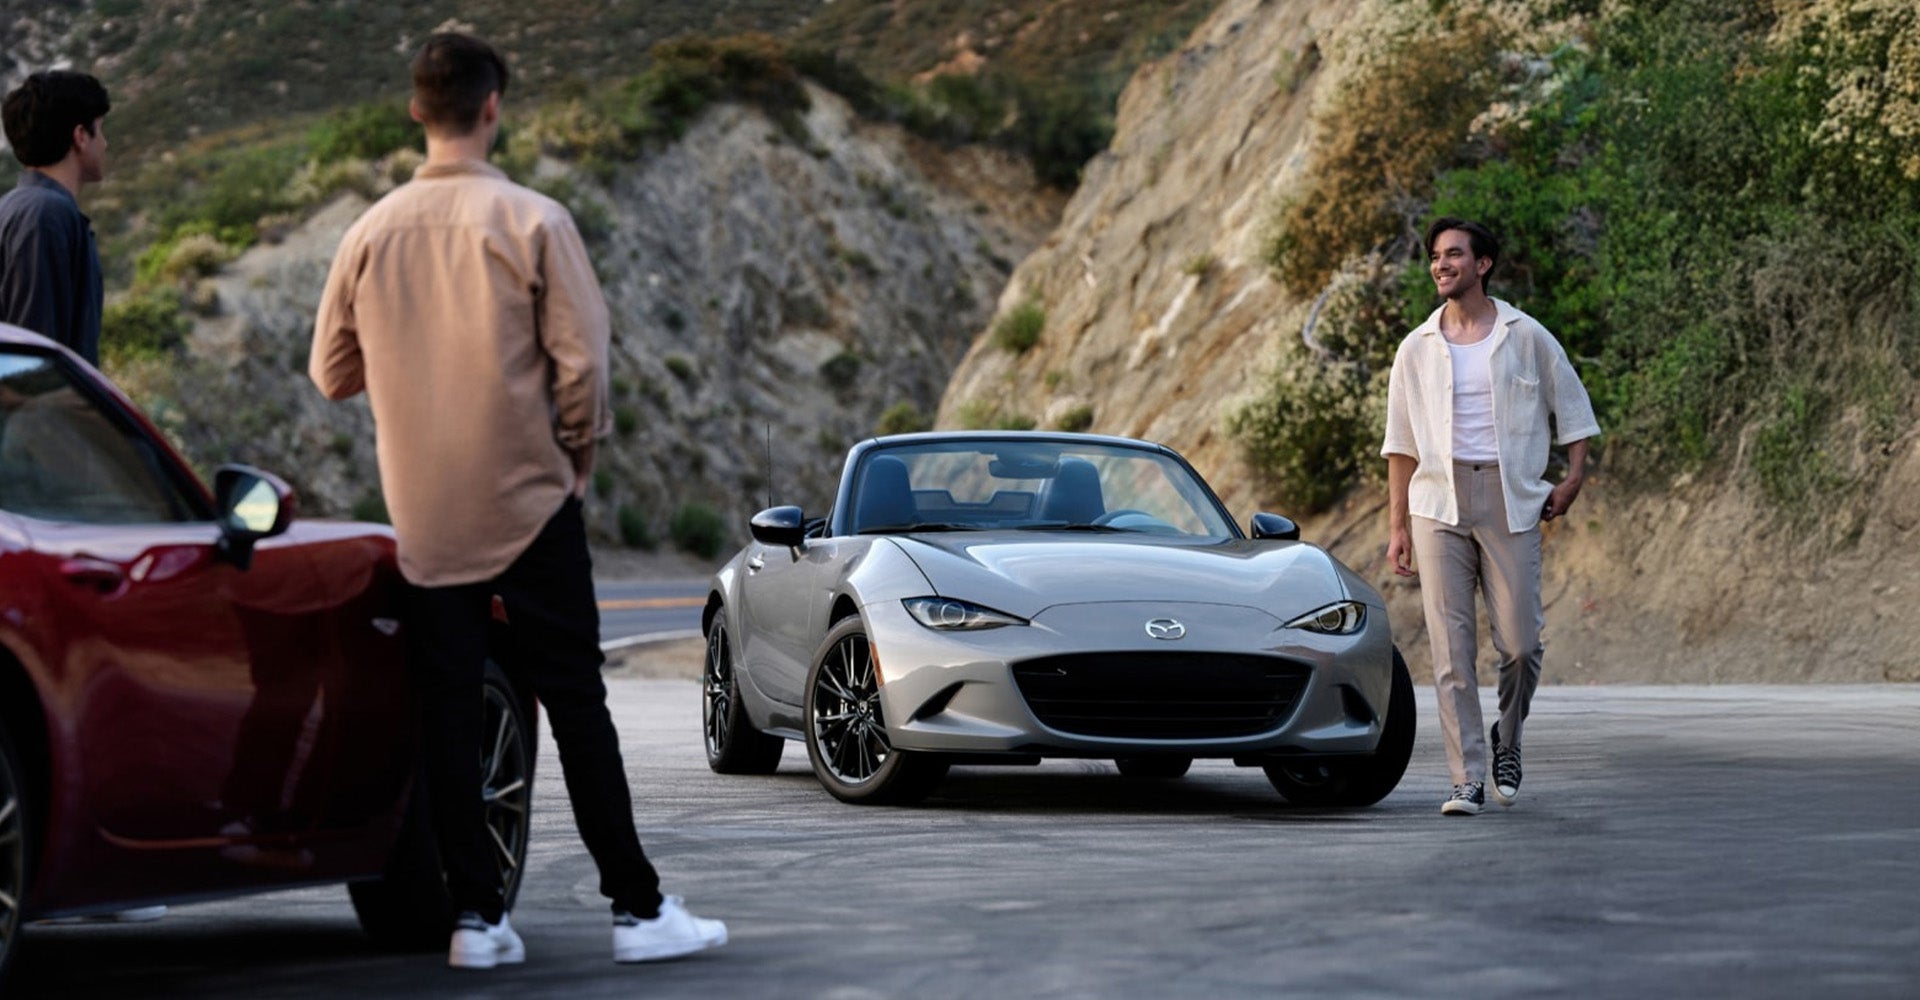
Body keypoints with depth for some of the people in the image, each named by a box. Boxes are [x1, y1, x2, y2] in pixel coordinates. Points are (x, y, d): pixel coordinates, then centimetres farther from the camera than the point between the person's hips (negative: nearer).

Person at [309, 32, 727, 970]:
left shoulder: (372, 232, 2)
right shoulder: (531, 221, -9)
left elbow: (331, 371, 10)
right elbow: (582, 362, -11)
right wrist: (577, 453, 5)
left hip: (424, 518, 3)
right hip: (527, 505, -3)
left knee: (448, 713, 7)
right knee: (575, 703, 1)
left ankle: (476, 915, 6)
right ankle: (637, 907, 3)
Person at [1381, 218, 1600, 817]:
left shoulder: (1526, 338, 5)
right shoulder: (1417, 349, 10)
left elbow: (1572, 406, 13)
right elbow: (1402, 444, 12)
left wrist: (1574, 477, 0)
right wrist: (1398, 526, 8)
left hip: (1510, 500, -1)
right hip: (1438, 501, 1)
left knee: (1519, 642, -5)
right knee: (1450, 649, -5)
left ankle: (1507, 739, 24)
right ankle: (1467, 780, -3)